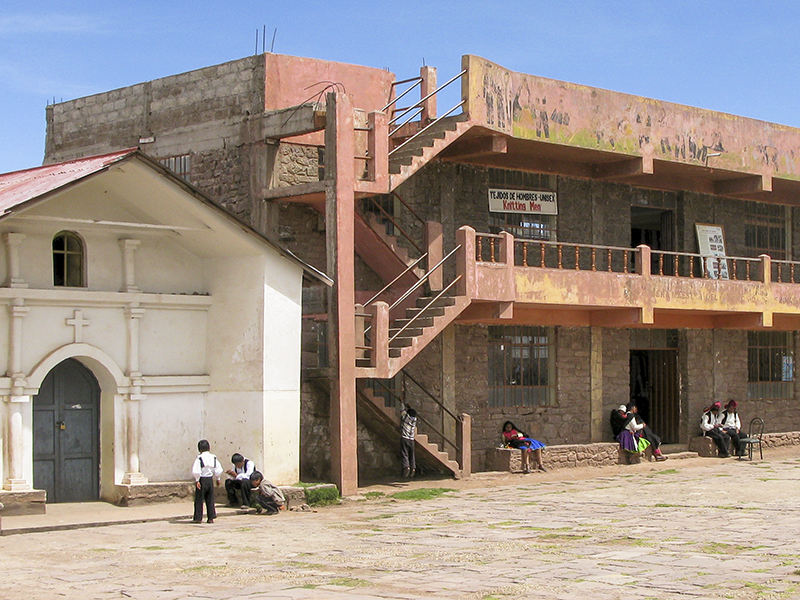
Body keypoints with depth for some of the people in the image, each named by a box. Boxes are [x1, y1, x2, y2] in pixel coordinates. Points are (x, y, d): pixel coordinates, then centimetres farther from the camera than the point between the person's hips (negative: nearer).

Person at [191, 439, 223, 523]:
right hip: (210, 480, 5)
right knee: (210, 500, 11)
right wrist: (218, 479, 18)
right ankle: (211, 517, 11)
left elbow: (196, 471, -18)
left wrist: (197, 480, -11)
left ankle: (198, 518, 5)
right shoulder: (213, 458, 4)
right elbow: (218, 470, 7)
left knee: (199, 500, 3)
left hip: (202, 480, -5)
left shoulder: (199, 458, -12)